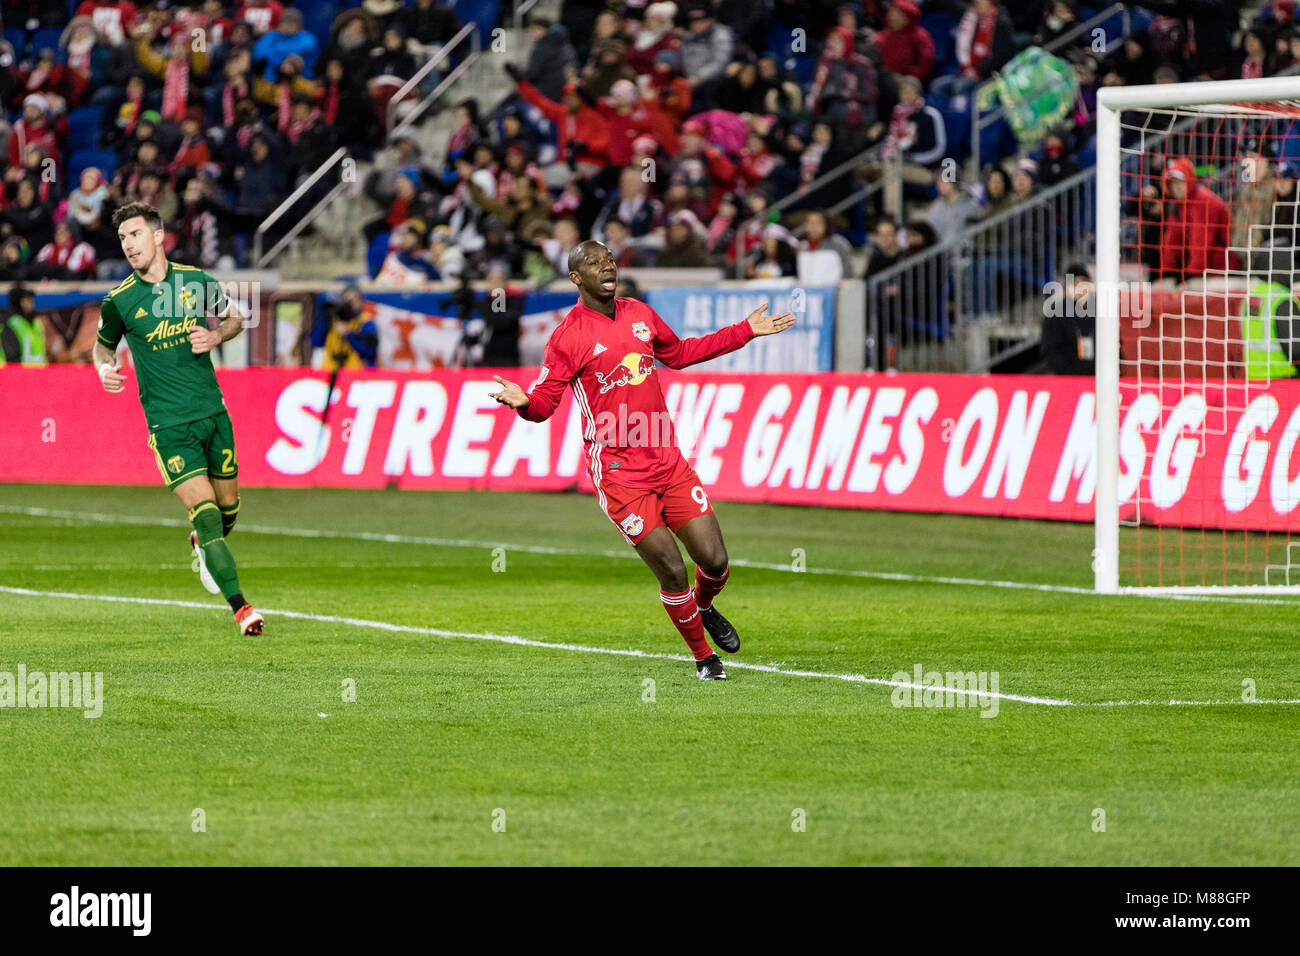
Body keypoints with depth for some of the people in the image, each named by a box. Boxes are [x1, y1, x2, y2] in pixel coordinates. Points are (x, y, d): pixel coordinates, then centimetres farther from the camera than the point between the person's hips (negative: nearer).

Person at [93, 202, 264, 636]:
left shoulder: (196, 281, 0)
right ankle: (240, 607, -10)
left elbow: (235, 318, 17)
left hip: (213, 412, 3)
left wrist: (216, 335, -5)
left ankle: (203, 547, 48)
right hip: (168, 424, -3)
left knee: (228, 509, 12)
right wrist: (105, 368, -9)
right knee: (205, 512, -14)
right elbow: (103, 344, 13)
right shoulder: (119, 301, -5)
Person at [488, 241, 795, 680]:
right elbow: (544, 403, -7)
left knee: (714, 561, 1)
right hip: (619, 474, -5)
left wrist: (746, 331, 29)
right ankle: (703, 657, 16)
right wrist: (523, 401, -31)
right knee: (672, 572, -7)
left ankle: (705, 610, 36)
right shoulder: (567, 337, -7)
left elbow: (679, 353, 28)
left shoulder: (639, 314, 11)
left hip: (668, 462, 5)